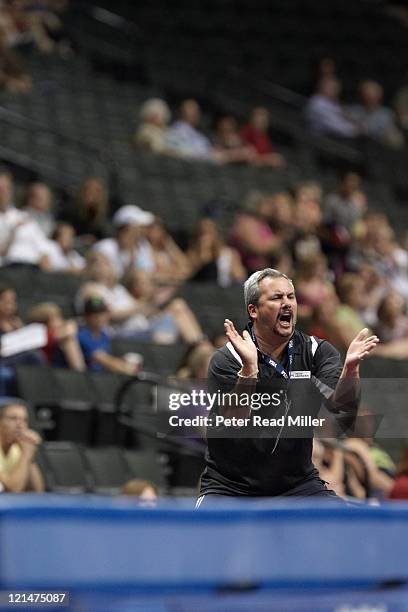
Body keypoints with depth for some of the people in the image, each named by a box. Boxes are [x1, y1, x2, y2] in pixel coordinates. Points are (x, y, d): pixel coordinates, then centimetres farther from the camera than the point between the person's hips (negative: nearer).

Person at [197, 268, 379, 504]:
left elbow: (342, 406, -13)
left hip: (297, 482, 2)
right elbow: (232, 423, -22)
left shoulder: (317, 351, 1)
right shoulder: (227, 358, -9)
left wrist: (350, 367, -32)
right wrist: (248, 369, -35)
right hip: (232, 486, -2)